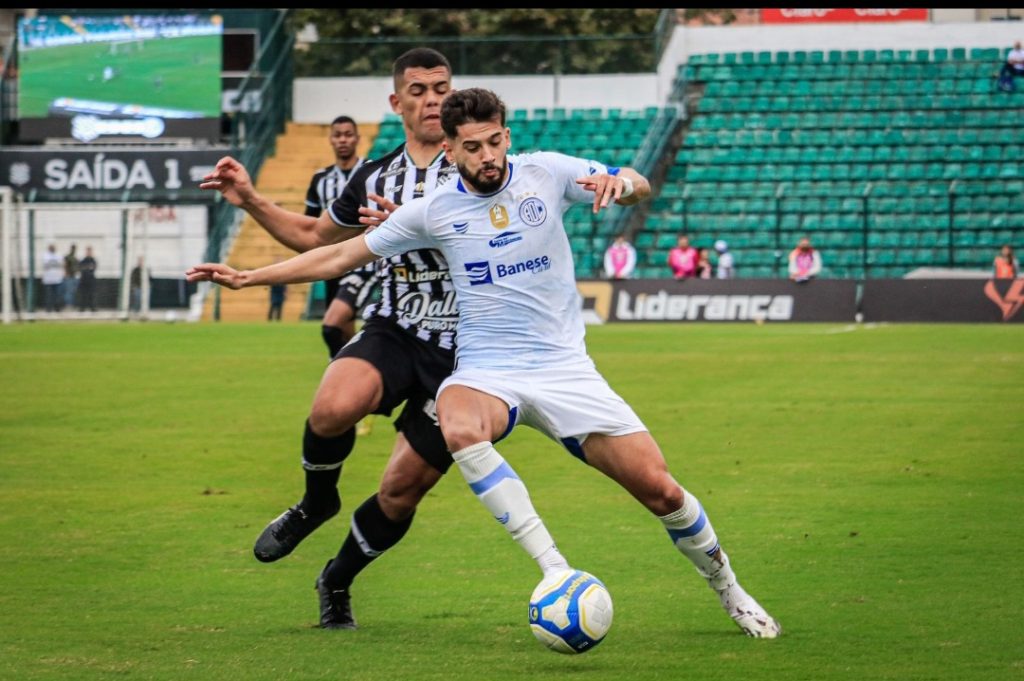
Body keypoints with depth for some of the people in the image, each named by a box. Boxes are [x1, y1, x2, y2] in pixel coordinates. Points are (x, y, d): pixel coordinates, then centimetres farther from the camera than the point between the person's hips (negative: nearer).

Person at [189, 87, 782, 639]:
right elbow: (340, 256, 10)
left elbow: (640, 188, 2)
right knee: (460, 428, -38)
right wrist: (247, 277, 7)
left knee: (659, 489, -8)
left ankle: (727, 589, 22)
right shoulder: (435, 211, 1)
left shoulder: (545, 173, -1)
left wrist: (619, 183, -23)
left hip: (564, 367, 0)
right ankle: (557, 572, -35)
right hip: (485, 372, 0)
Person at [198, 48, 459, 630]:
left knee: (402, 489, -1)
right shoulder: (374, 179, 12)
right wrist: (251, 200, 16)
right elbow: (313, 237, 28)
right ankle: (317, 504, 1)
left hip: (457, 352, -2)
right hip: (392, 334, 3)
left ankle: (338, 582, 27)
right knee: (334, 407, -31)